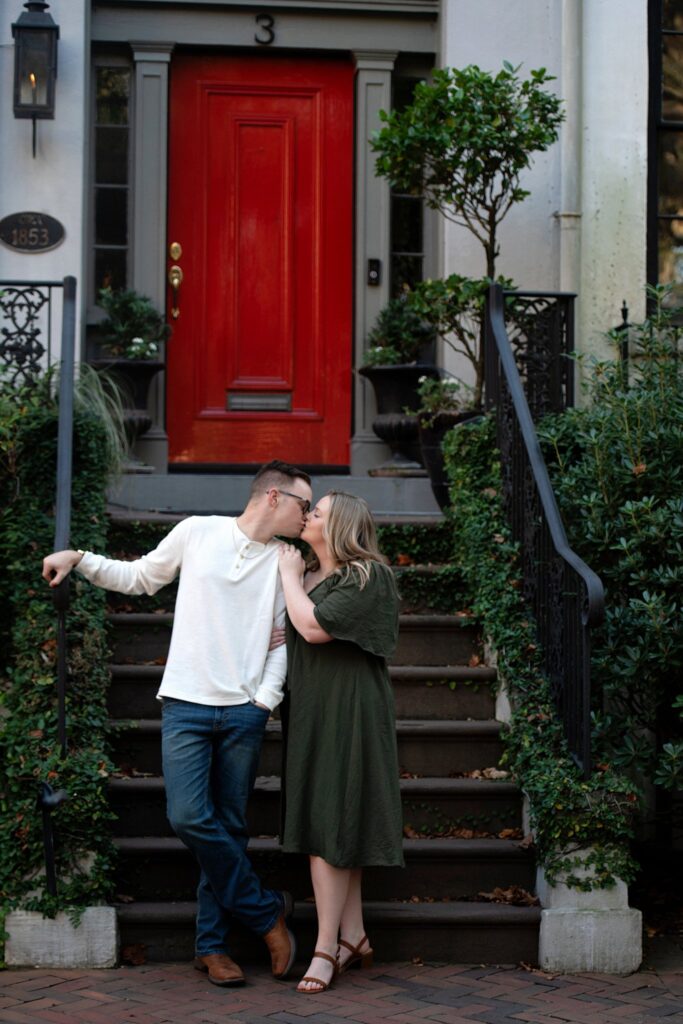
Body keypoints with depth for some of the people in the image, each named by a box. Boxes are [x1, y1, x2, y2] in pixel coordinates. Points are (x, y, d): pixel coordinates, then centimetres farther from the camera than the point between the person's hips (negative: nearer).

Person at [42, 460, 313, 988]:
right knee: (189, 817, -13)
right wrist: (77, 558, 4)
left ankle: (213, 944, 14)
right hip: (186, 705, -2)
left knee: (229, 828, 3)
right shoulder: (197, 532, 3)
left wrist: (266, 699, 0)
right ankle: (267, 910, 3)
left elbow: (281, 641, 12)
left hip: (244, 712, 2)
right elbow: (140, 576, 15)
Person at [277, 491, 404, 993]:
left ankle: (326, 947, -4)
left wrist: (289, 575, -8)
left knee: (328, 824, -9)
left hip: (346, 713, -8)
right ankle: (354, 937, 15)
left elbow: (314, 627, -22)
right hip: (313, 712, 8)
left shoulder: (368, 578, -12)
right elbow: (288, 633, 25)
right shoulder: (310, 576, 14)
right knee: (334, 825, 9)